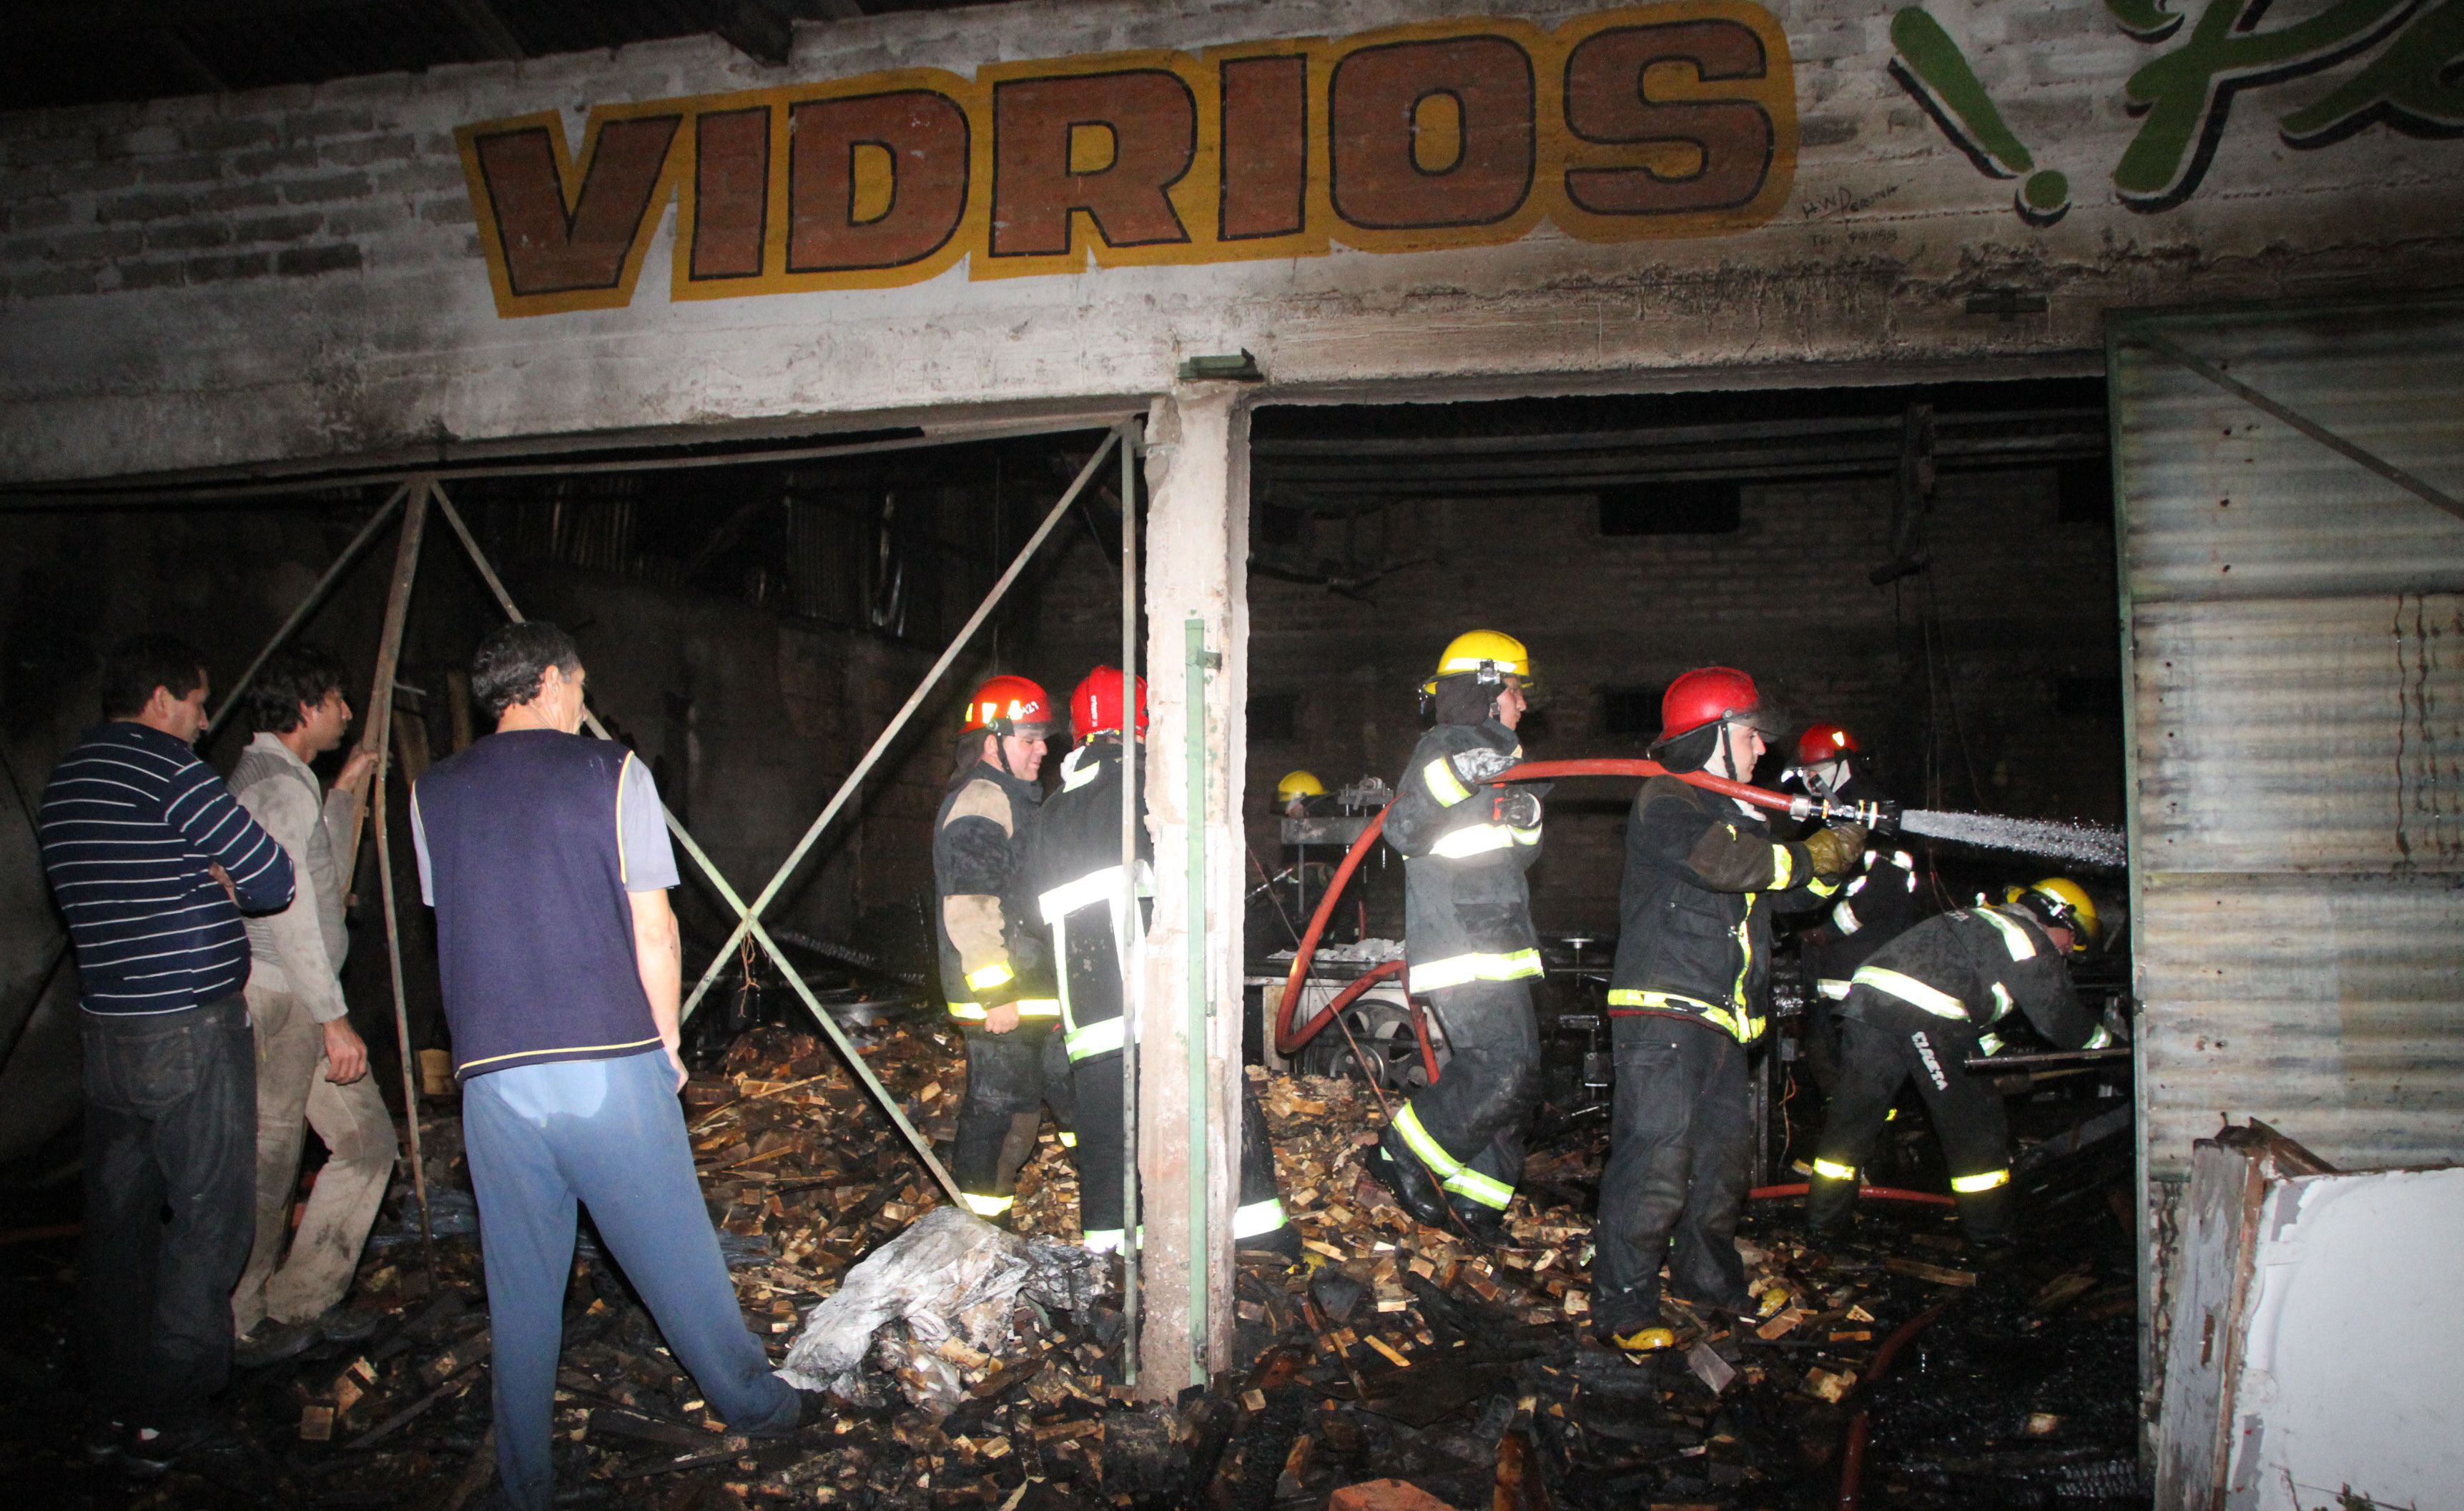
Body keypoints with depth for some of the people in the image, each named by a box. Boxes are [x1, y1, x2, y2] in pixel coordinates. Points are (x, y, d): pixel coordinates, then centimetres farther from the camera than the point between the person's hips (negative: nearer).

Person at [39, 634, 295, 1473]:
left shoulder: (62, 781, 12)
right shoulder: (173, 772, -13)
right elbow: (273, 881, -12)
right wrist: (218, 881, 7)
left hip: (106, 1028, 8)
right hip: (192, 1032, -8)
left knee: (118, 1217, 13)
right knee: (207, 1219, 0)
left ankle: (112, 1410, 21)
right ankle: (165, 1418, 4)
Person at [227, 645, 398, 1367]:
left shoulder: (281, 778, 17)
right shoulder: (279, 782, -15)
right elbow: (289, 913, -21)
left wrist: (345, 792, 24)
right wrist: (334, 1019, -21)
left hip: (301, 1000, 10)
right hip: (277, 1001, -10)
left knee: (366, 1139, 12)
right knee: (267, 1166, 0)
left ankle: (301, 1301, 20)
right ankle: (244, 1327, 14)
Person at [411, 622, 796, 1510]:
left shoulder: (433, 794, 9)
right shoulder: (611, 773, -2)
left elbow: (458, 918, 15)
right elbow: (652, 928, -3)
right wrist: (667, 1040, 9)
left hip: (491, 1071, 3)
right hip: (610, 1061, -3)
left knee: (520, 1280, 12)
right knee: (674, 1253, 10)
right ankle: (753, 1405, 26)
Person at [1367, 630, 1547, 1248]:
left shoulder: (1496, 752, 23)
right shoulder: (1445, 745, -7)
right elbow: (1403, 830, -20)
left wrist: (1526, 819, -1)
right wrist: (1455, 776, -32)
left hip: (1494, 946, 10)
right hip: (1459, 947, -10)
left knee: (1514, 1079, 10)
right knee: (1505, 1068, -19)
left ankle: (1476, 1204, 19)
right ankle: (1403, 1153, -6)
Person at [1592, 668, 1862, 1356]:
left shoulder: (1733, 810, 21)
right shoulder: (1665, 801, -9)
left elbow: (1788, 892, 21)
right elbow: (1724, 861, -25)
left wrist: (1839, 851, 2)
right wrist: (1816, 855, -13)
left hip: (1718, 1017, 10)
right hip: (1662, 1011, -10)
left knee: (1724, 1147, 17)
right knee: (1656, 1155, -12)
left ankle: (1707, 1279, 33)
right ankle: (1623, 1310, -7)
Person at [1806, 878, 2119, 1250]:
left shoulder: (1976, 919, 35)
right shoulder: (2032, 940, 9)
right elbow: (2062, 1020, 10)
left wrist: (1998, 1051, 49)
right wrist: (2104, 1036, 29)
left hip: (1866, 996, 8)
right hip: (1926, 1017, -8)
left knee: (1854, 1110, 13)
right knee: (1973, 1122, 7)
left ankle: (1824, 1220, 18)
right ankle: (1991, 1238, 15)